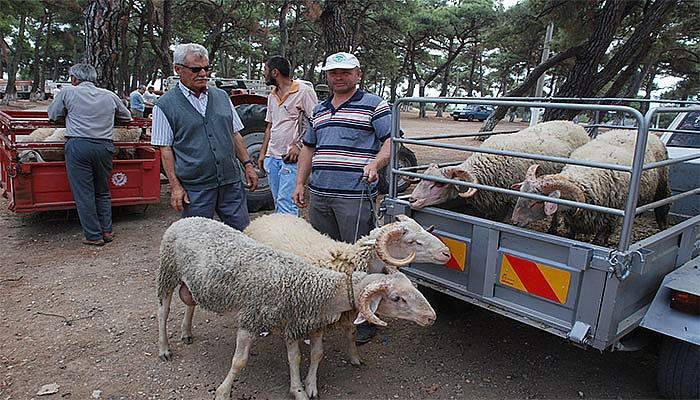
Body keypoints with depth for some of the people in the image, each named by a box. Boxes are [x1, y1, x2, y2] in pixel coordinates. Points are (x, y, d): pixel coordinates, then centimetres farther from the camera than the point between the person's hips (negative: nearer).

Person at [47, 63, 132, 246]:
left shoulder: (67, 92, 6)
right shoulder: (110, 96, 13)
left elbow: (53, 115, 17)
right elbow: (127, 117, 25)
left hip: (78, 146, -3)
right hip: (104, 147, 3)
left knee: (83, 193, 3)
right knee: (103, 191, 16)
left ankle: (94, 236, 5)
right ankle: (106, 231, 15)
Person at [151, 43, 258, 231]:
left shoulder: (221, 96, 11)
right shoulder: (165, 105, -2)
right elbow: (166, 149, -3)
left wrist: (247, 164, 9)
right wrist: (175, 186, -8)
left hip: (231, 182, 4)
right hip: (194, 188, -3)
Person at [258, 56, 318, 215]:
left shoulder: (304, 91, -6)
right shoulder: (272, 96, 18)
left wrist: (298, 146, -17)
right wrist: (262, 153, 18)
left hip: (292, 157, -8)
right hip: (272, 156, 8)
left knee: (285, 202, -13)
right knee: (278, 202, 13)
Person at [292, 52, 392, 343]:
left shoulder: (373, 105, 2)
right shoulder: (319, 111, 21)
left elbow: (391, 141, -5)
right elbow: (309, 148, 25)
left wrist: (375, 164, -23)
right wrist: (300, 184, 18)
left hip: (355, 197, -6)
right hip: (319, 195, 7)